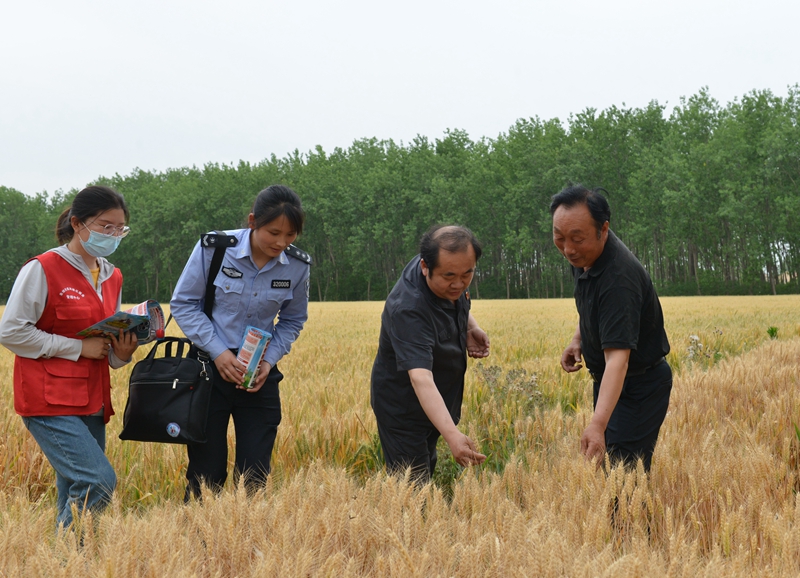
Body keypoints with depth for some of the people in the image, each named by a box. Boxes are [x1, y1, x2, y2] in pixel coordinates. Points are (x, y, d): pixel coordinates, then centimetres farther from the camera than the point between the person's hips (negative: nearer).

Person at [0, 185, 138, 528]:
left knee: (75, 493, 5)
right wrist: (79, 348, -13)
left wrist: (122, 353, 0)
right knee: (99, 481, -19)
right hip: (51, 402, -7)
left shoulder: (112, 277, 14)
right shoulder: (42, 269, -7)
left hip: (92, 403, 7)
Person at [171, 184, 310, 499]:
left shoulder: (298, 266, -5)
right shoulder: (214, 248, -14)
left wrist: (269, 359, -7)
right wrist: (218, 351, -15)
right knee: (207, 476, 0)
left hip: (259, 376, 2)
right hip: (210, 368, -2)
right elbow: (183, 303, -5)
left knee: (255, 478, 2)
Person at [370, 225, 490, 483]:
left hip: (436, 404, 8)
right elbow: (420, 378, -49)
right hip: (404, 407, -8)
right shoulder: (408, 309, -38)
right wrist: (452, 435, -62)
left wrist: (470, 327, -8)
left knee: (427, 470, 21)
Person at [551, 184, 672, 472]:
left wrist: (597, 425, -53)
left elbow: (618, 357, -42)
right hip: (607, 381, 9)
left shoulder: (619, 278, -33)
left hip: (639, 388, -9)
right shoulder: (583, 256, -5)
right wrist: (578, 337, 2)